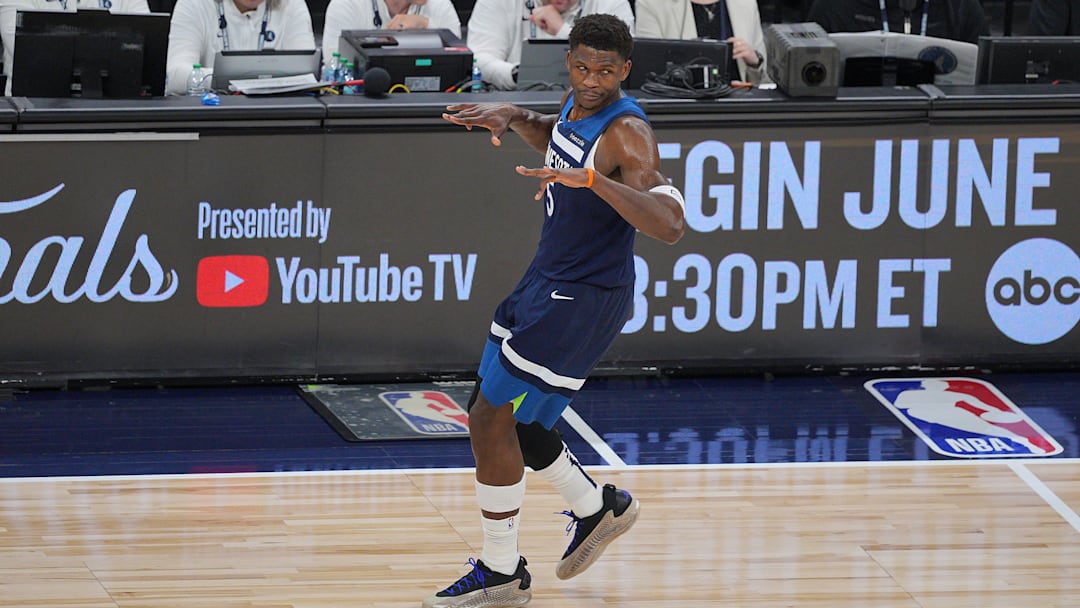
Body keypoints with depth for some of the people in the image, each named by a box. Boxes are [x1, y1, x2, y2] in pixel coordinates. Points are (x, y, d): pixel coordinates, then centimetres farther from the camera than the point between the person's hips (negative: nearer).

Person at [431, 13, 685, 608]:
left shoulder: (625, 133, -24)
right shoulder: (578, 103, 2)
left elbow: (669, 225, -36)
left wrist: (593, 179, -46)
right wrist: (511, 116, 8)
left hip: (582, 300, -9)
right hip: (545, 281, 9)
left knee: (491, 421, -7)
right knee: (501, 416, 17)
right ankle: (597, 508, 37)